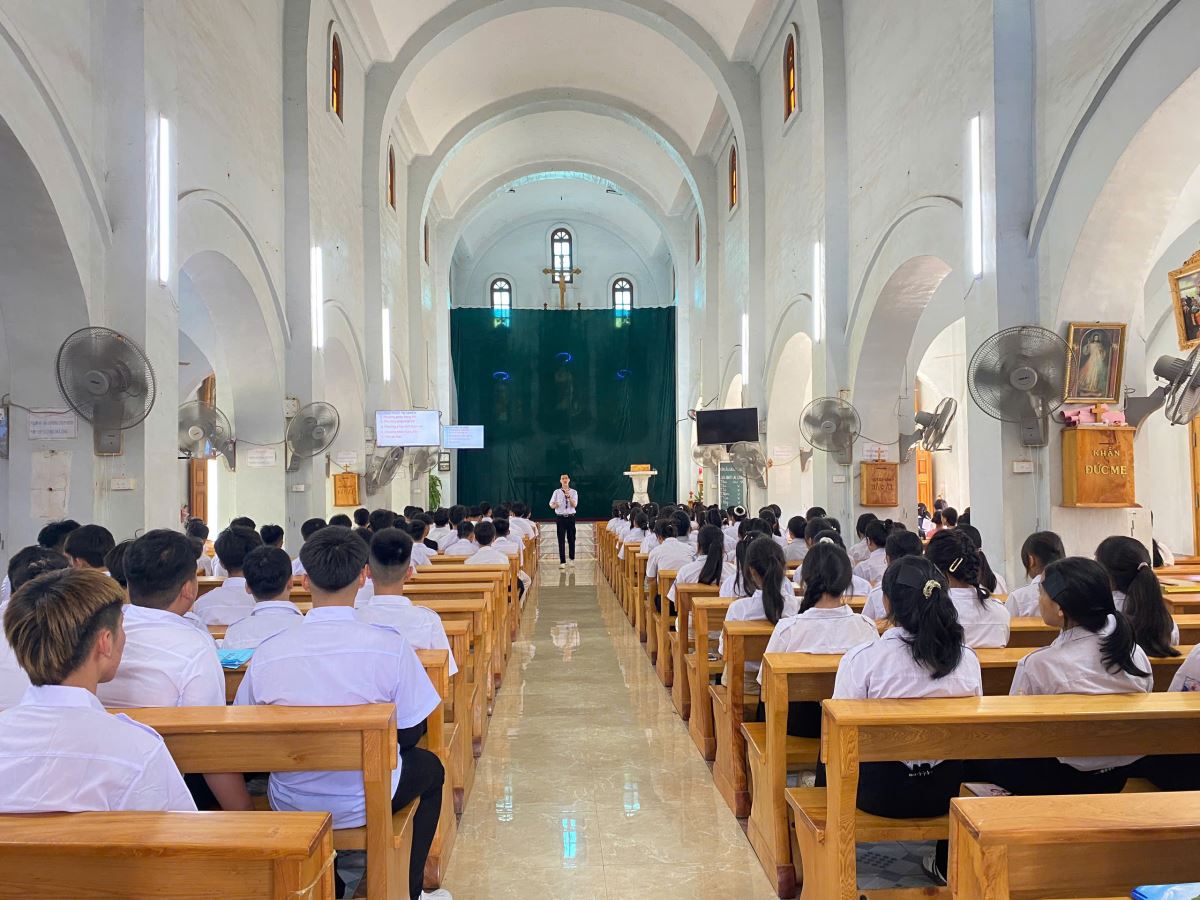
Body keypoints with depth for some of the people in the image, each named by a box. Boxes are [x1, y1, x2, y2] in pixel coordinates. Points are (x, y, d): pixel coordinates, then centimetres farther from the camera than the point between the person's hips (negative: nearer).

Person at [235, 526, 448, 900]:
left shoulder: (267, 651, -14)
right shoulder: (389, 644, -21)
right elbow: (410, 733, -11)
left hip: (289, 805, 3)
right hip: (367, 803, -3)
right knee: (430, 767, 28)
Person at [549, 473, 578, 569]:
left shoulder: (574, 492, 3)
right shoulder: (557, 492, 3)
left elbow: (574, 505, -8)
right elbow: (551, 505, 3)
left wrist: (569, 496, -21)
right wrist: (555, 505, -20)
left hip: (570, 517, 0)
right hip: (560, 517, 0)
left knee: (571, 539, 8)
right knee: (561, 540, -2)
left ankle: (572, 559, 29)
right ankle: (562, 562, 2)